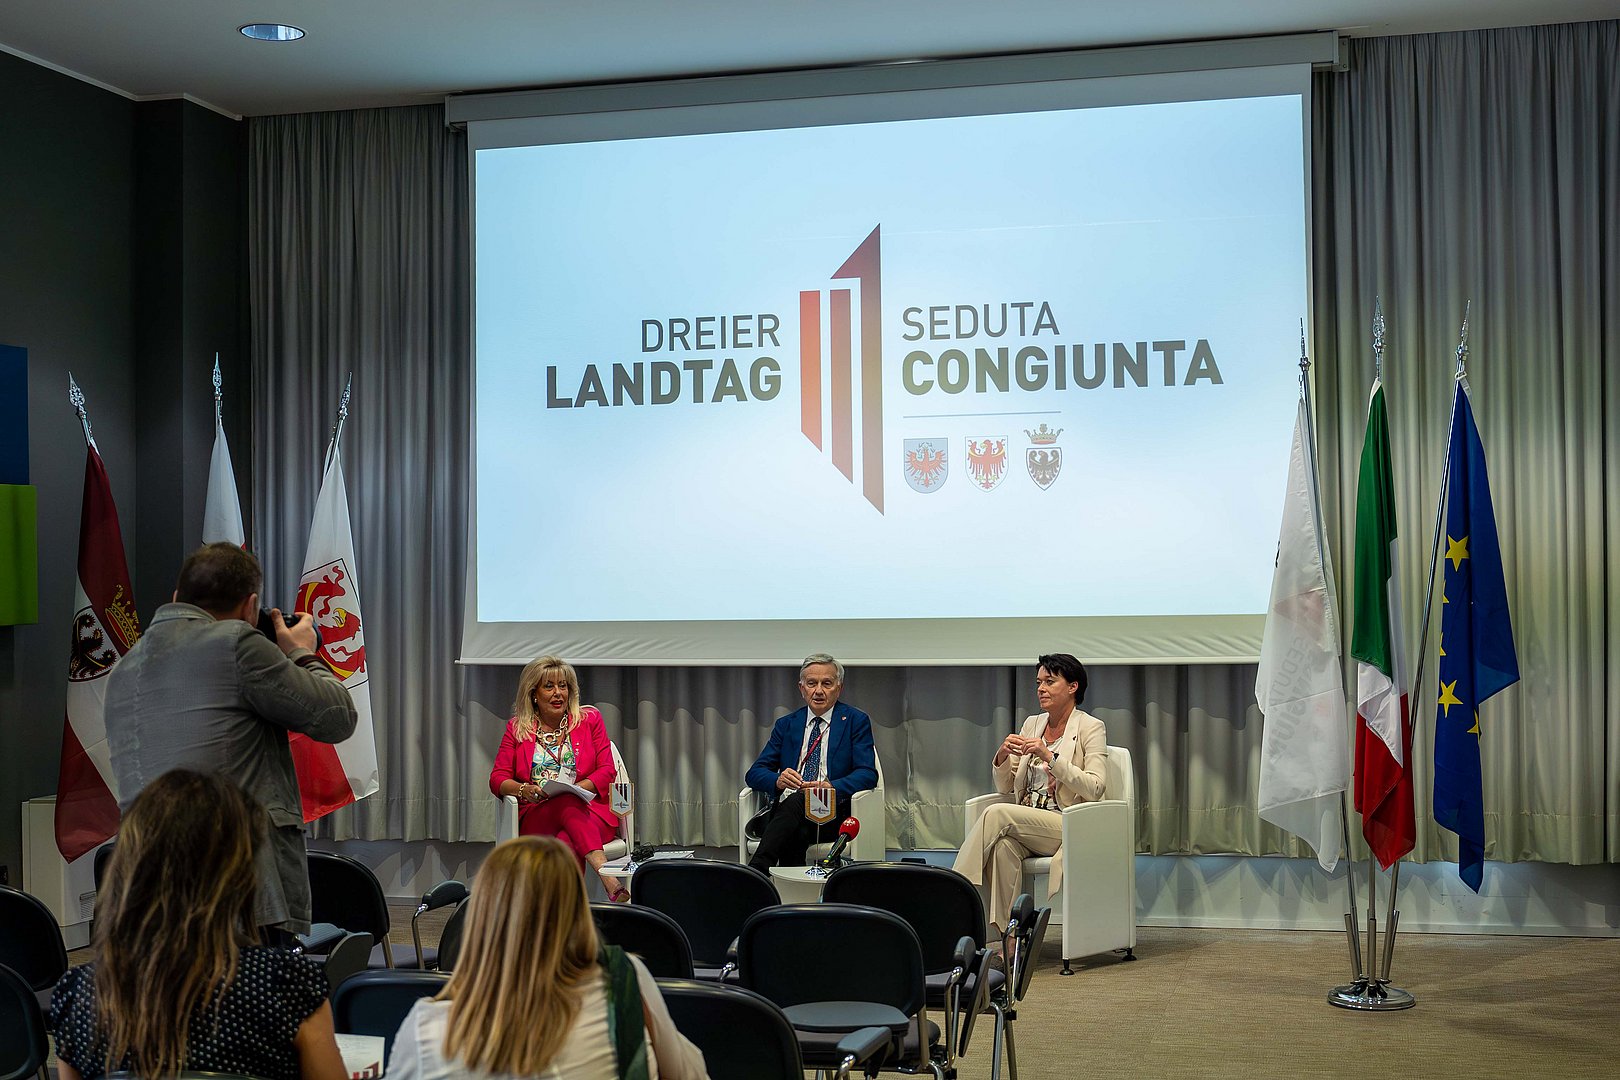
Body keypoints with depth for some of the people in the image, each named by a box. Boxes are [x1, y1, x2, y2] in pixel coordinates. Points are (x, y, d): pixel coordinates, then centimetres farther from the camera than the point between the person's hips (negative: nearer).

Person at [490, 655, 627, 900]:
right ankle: (607, 876, -55)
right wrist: (524, 790, -14)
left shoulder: (589, 719, 14)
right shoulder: (517, 727, 15)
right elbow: (497, 778, 8)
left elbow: (607, 771, 7)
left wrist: (576, 788, -12)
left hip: (589, 810, 1)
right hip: (536, 815, -1)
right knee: (567, 806, -37)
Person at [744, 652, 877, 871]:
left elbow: (868, 774, -2)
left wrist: (832, 787, -24)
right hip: (784, 810, 3)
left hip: (831, 813, -3)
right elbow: (755, 773, 11)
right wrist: (778, 780, -15)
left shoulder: (856, 721, 10)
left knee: (795, 801, -36)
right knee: (793, 836, -35)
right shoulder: (786, 725, 19)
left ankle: (756, 871, -41)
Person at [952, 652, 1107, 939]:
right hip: (1027, 824, 4)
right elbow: (1005, 787, 17)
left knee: (997, 813, -29)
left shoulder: (1090, 728, 1)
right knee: (1003, 846, -32)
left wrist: (1050, 757, -21)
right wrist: (1002, 756, -5)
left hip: (1067, 827, -4)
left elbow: (1093, 789, -13)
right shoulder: (1032, 724, 18)